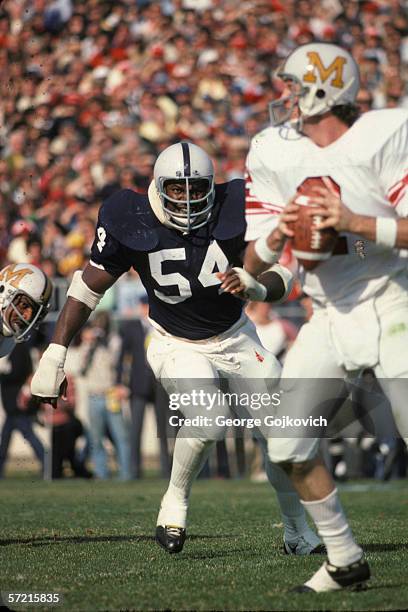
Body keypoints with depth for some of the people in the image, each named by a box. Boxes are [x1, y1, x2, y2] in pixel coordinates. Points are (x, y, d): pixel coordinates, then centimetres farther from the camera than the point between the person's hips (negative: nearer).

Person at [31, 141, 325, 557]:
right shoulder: (132, 223, -19)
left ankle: (297, 531, 18)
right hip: (177, 347, -3)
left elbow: (281, 278, -12)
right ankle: (176, 501, -4)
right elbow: (88, 287, -9)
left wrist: (258, 287, -36)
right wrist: (55, 353, -14)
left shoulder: (234, 209, -18)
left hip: (235, 338, 3)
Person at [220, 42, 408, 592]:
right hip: (328, 318, 6)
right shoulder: (273, 152, 4)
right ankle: (345, 561, 15)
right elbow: (255, 258, 4)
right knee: (289, 447, 0)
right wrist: (275, 238, -18)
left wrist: (354, 222, -26)